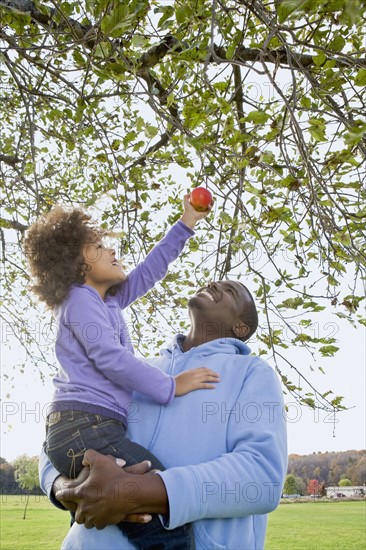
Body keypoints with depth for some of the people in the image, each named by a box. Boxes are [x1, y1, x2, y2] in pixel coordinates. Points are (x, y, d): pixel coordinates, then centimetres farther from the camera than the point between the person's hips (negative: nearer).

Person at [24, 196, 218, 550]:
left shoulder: (109, 301, 23)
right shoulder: (80, 299, -2)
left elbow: (148, 271, 28)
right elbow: (110, 358, -14)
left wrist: (185, 225, 28)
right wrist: (170, 386, -10)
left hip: (84, 431, 10)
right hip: (84, 427, -10)